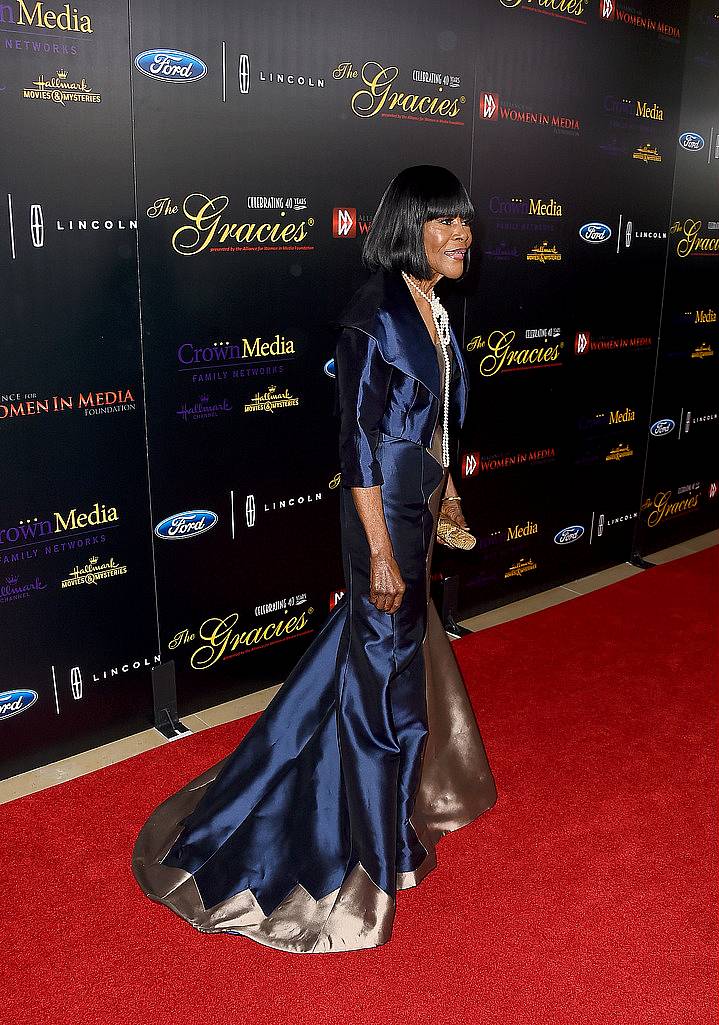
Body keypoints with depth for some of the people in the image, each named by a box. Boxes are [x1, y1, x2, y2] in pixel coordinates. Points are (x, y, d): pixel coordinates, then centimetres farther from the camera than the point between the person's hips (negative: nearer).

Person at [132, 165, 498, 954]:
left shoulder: (431, 305, 7)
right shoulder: (374, 316, -21)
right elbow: (359, 443, -22)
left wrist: (445, 490, 21)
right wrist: (381, 552, -21)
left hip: (418, 505, 9)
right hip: (384, 513, -9)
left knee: (386, 639, 24)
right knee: (386, 667, 5)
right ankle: (377, 851, 26)